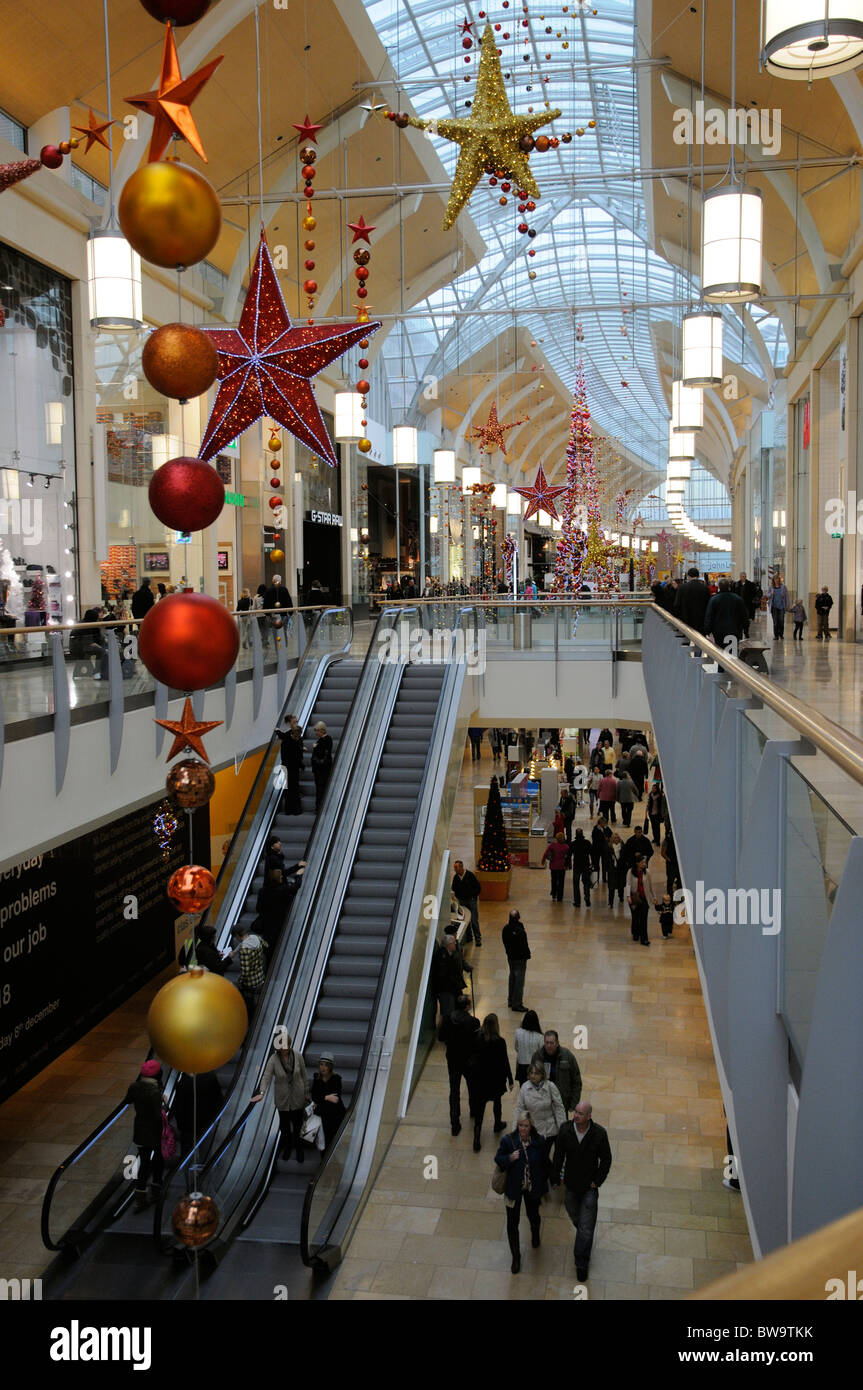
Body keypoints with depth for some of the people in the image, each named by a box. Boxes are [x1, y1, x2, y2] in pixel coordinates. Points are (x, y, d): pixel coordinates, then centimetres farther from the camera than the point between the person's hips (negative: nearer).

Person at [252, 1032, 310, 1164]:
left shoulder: (297, 1056, -14)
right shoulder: (273, 1060, -18)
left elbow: (304, 1075, -3)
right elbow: (266, 1077, -30)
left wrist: (307, 1093, 3)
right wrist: (261, 1093, -46)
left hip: (297, 1096, 0)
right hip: (282, 1098, 0)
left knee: (298, 1124, 8)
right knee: (284, 1124, 15)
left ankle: (299, 1149, 31)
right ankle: (287, 1146, 40)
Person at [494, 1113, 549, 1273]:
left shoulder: (538, 1142, -15)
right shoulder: (508, 1140, -19)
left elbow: (544, 1165, -1)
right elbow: (498, 1160, -8)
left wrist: (543, 1187, 7)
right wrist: (509, 1158, -30)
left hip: (533, 1188, 1)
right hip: (514, 1188, -1)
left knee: (533, 1216, 23)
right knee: (512, 1223, 4)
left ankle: (535, 1234, 59)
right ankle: (516, 1257, 24)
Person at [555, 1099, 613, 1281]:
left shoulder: (599, 1133, -21)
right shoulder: (565, 1130, -16)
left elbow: (606, 1160, -7)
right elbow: (559, 1155, 0)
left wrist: (597, 1182, -7)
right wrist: (558, 1175, 3)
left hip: (589, 1186, -3)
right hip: (570, 1184, 3)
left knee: (586, 1227, -1)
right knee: (575, 1217, 24)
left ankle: (581, 1263, 15)